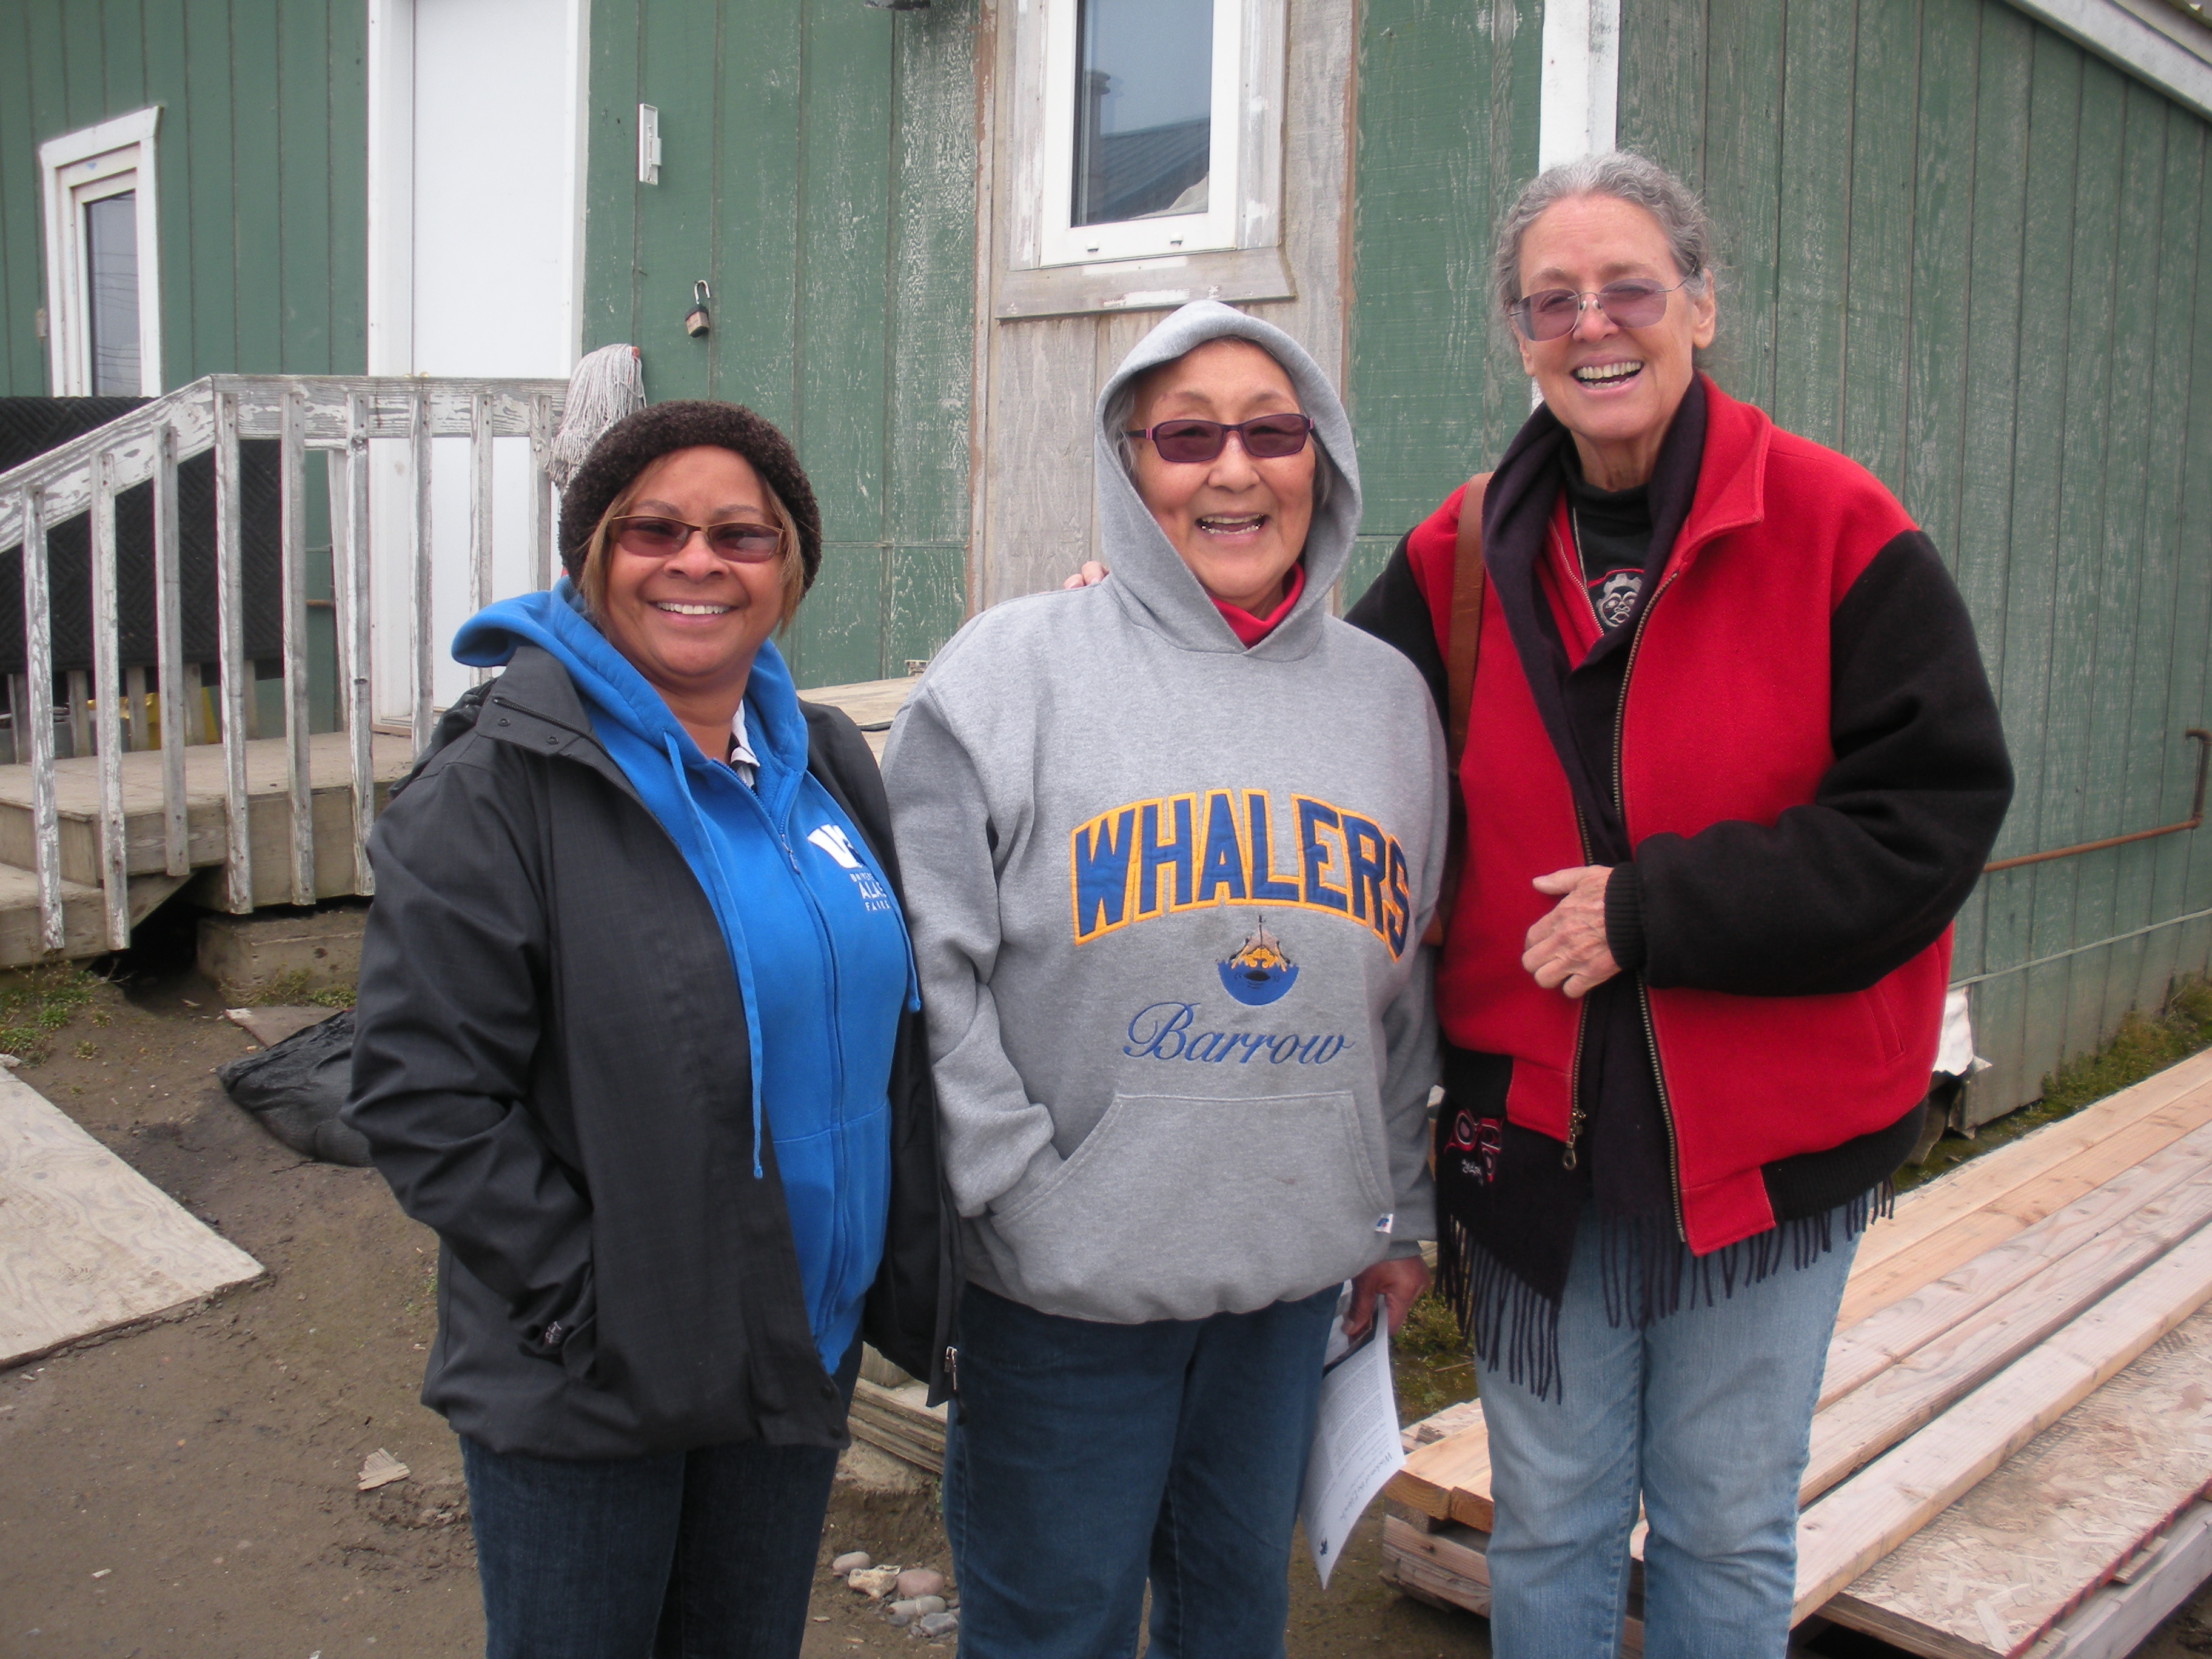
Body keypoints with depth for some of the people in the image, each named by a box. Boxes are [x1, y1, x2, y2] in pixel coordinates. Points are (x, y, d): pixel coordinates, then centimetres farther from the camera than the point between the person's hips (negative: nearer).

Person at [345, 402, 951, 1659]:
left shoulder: (828, 762, 5)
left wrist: (910, 1274, 7)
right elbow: (421, 1092, -17)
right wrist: (581, 1303, -18)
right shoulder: (502, 781, -14)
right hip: (587, 1387, -5)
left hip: (805, 1355, 6)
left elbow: (883, 1025, 13)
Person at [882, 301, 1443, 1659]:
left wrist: (1397, 1209, 15)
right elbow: (933, 960, -10)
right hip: (1067, 1276, -4)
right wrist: (1020, 1190, -13)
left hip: (1297, 1269, 4)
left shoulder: (1388, 695, 7)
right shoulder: (1013, 668, -7)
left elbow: (1407, 987, 14)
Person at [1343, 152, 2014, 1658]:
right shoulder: (1462, 557, 1)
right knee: (1547, 1524, 18)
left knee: (1729, 1532, 16)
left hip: (1769, 1136, -2)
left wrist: (1654, 911, -19)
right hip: (1534, 1130, 3)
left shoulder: (1835, 530, -10)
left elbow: (1931, 811, -13)